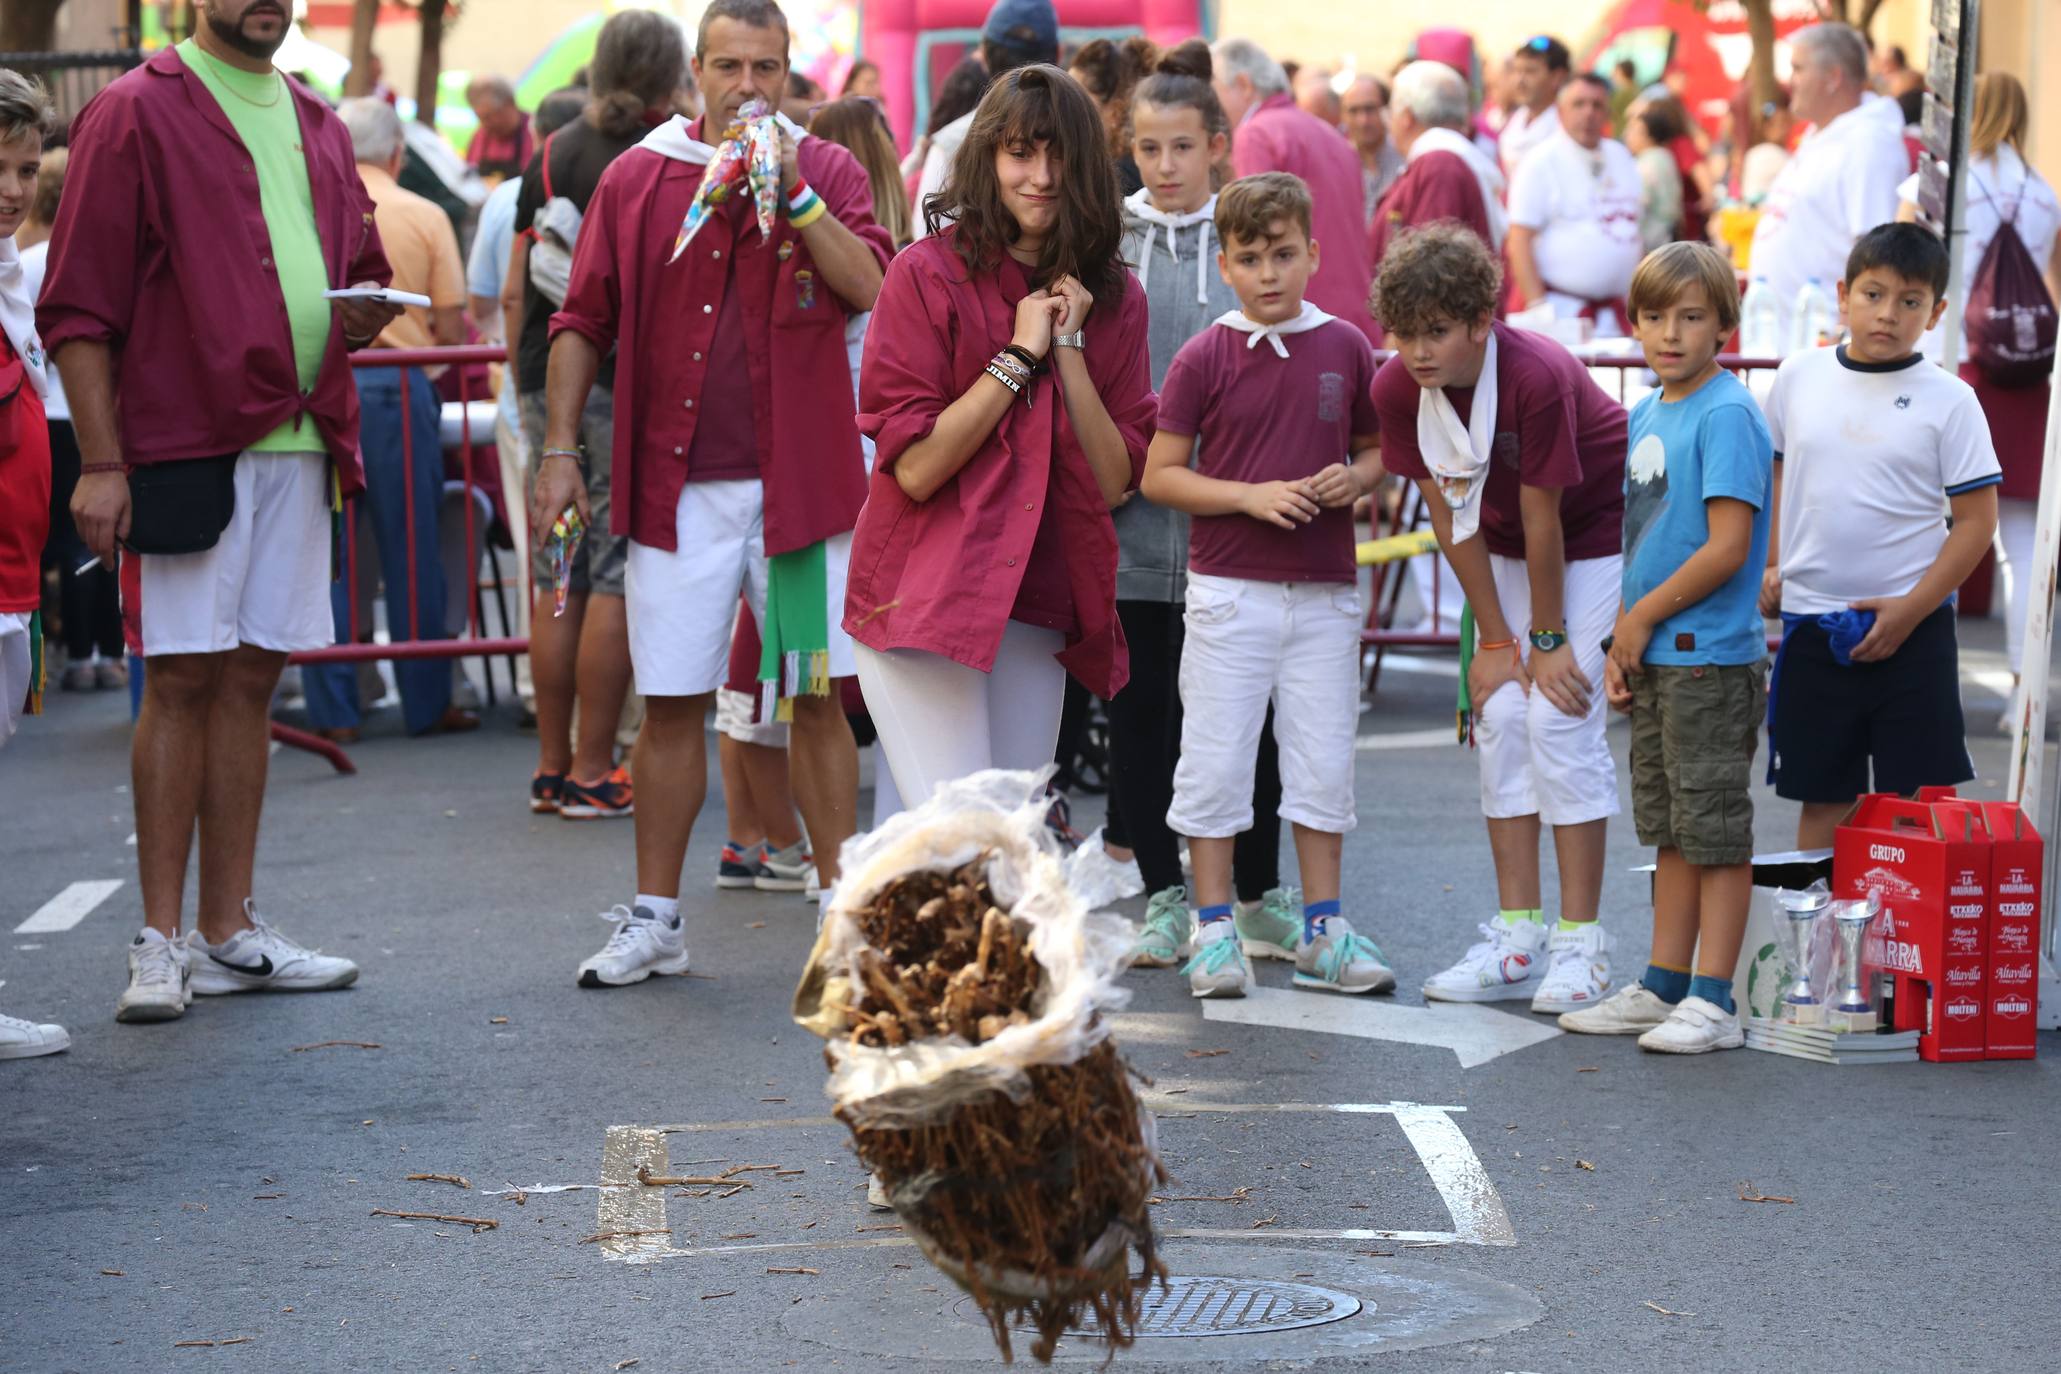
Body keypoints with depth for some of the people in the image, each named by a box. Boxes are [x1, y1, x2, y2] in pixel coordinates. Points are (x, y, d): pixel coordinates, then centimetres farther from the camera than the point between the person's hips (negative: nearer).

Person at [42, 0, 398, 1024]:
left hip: (299, 440, 6)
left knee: (251, 675, 8)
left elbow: (363, 269, 27)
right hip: (183, 436, -6)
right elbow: (78, 306, -6)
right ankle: (161, 941, 0)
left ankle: (230, 932, 14)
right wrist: (99, 460, -13)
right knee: (182, 677, -5)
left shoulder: (314, 126, 17)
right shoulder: (134, 115, -3)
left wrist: (364, 315, 2)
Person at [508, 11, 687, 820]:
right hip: (626, 389, -6)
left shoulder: (550, 155, 10)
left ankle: (552, 768, 13)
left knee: (556, 580, 10)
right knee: (617, 579, -2)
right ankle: (591, 774, -3)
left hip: (549, 383, 6)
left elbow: (515, 293, 11)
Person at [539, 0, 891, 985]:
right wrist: (559, 448, 3)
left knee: (818, 699, 3)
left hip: (798, 478, -1)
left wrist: (791, 190, -17)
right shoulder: (637, 180, 7)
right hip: (676, 487, 1)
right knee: (671, 703, 4)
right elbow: (583, 324, 9)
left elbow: (874, 287, -12)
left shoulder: (826, 172, 5)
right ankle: (654, 917, 13)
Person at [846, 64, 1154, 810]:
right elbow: (915, 466, -12)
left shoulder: (1112, 297, 8)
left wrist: (1069, 346, -6)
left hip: (1039, 620, 5)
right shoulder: (928, 274, -5)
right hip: (926, 601, -5)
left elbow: (1115, 480, 2)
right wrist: (1019, 354, -11)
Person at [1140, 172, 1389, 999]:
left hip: (1325, 591, 3)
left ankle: (1321, 930, 17)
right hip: (1229, 588, -3)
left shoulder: (1345, 349, 4)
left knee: (1324, 765, 7)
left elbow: (1377, 449, 16)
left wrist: (1356, 479, -7)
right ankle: (1215, 931, 10)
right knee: (1214, 763, 1)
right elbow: (1159, 475, -4)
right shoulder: (1204, 359, -4)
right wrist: (1252, 496, -15)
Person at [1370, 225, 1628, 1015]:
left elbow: (1543, 518, -25)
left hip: (1596, 537, -6)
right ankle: (1518, 937, 6)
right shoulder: (1398, 390, -15)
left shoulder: (1538, 379, -33)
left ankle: (1579, 942, -9)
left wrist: (1548, 639, -16)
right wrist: (1494, 639, -6)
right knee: (1499, 715, -1)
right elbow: (1450, 514, -8)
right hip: (1505, 552, 6)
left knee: (1559, 717, -14)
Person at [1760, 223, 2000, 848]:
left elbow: (1976, 518, -6)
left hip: (1912, 632, -3)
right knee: (1822, 797, 9)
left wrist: (1910, 609, -12)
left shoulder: (1948, 400, -6)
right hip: (1811, 625, 3)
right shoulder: (1800, 378, 4)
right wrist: (1770, 565, 6)